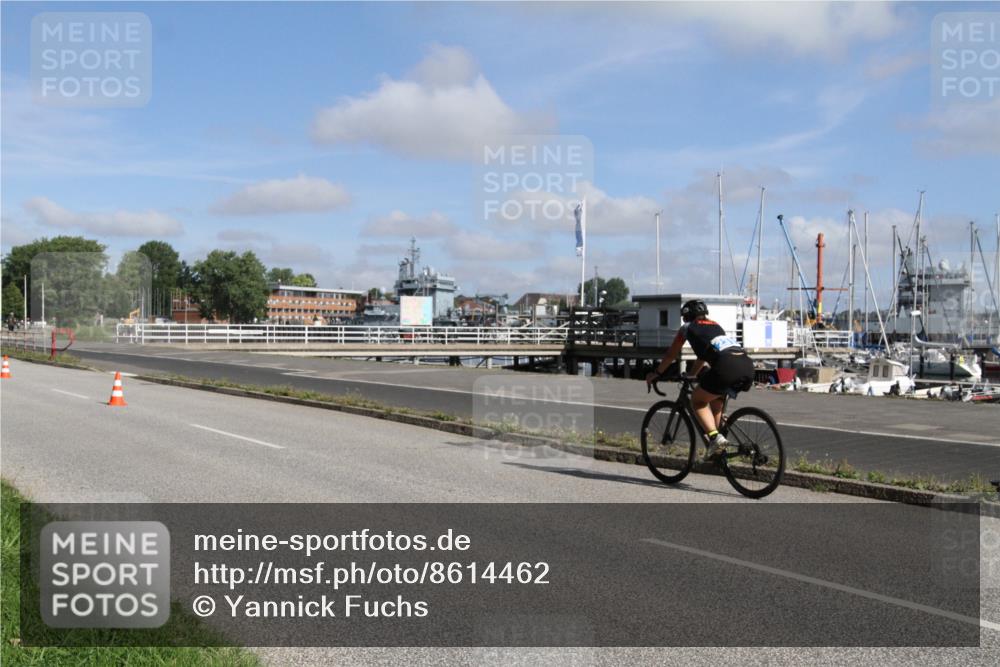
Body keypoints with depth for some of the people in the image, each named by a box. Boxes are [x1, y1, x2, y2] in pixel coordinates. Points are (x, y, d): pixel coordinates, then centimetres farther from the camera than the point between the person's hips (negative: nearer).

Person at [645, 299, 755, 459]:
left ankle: (715, 437, -8)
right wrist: (691, 375, 61)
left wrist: (656, 373, 43)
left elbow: (671, 355, 29)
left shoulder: (687, 328, 20)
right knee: (716, 397, 30)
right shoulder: (715, 325, 36)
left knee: (697, 400, 12)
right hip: (747, 365, 6)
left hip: (727, 367, -6)